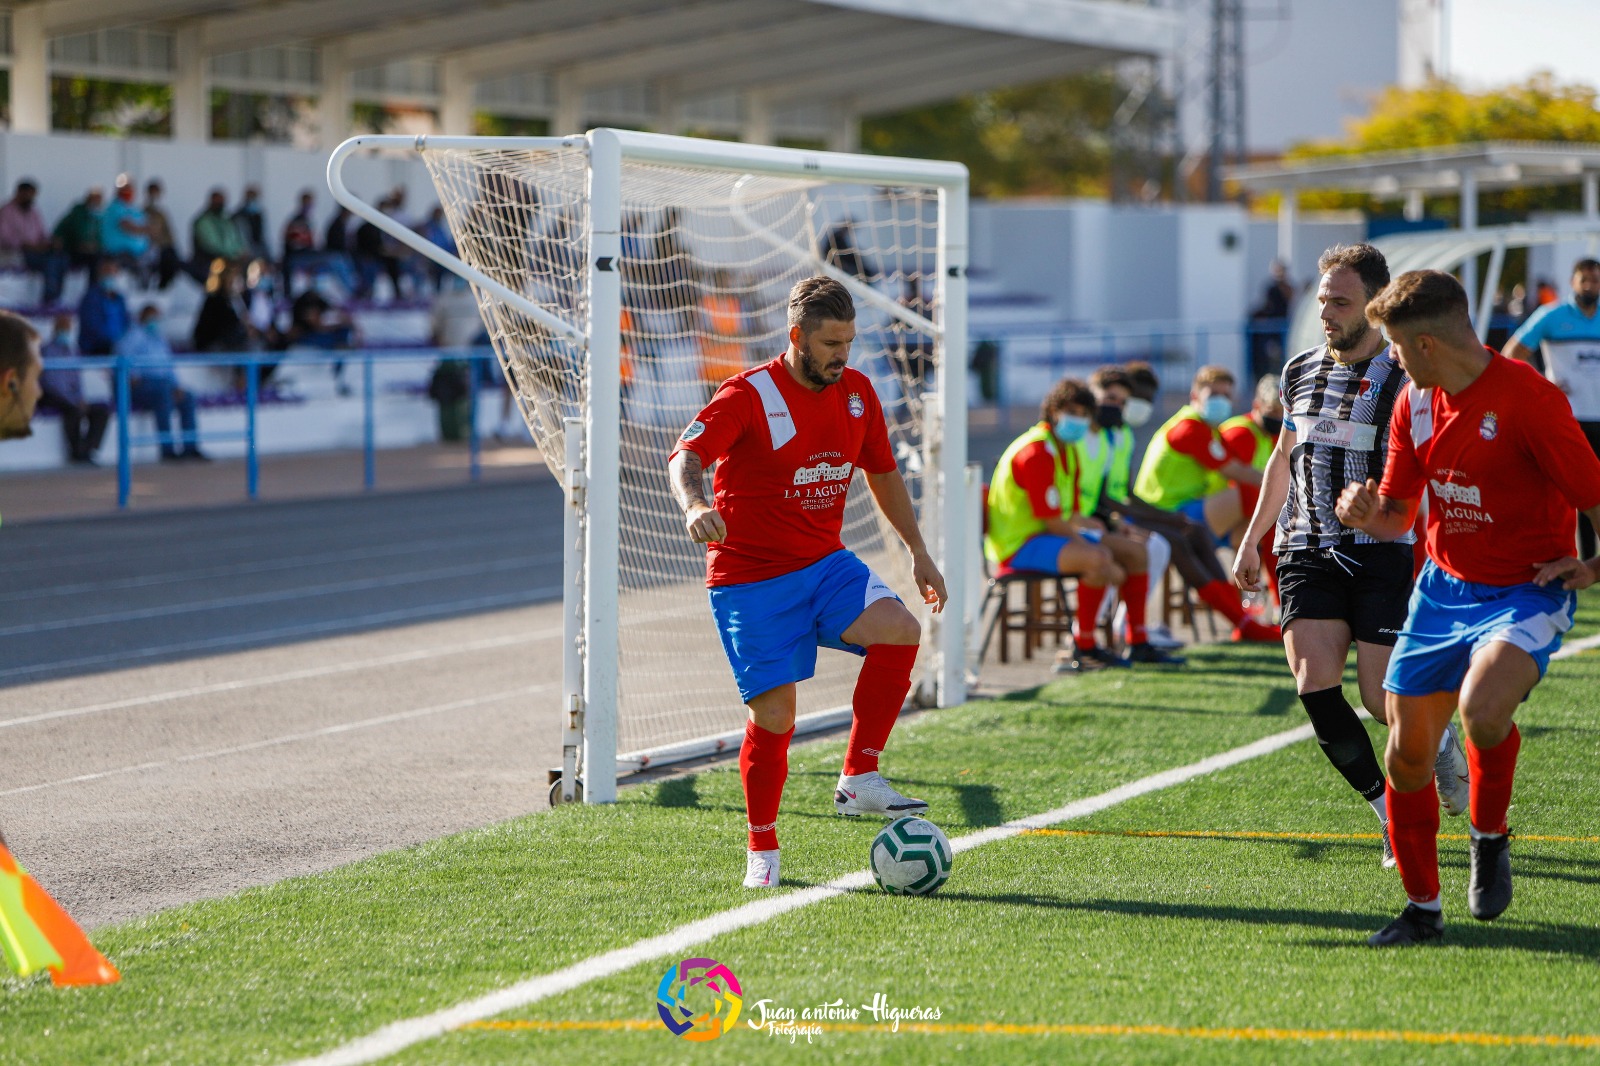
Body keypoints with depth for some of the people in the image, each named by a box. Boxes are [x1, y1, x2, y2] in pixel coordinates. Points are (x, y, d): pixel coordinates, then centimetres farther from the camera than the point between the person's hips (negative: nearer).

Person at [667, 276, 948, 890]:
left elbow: (882, 473, 21)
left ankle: (858, 781, -12)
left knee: (901, 631, -23)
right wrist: (694, 505, -47)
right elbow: (686, 456, -26)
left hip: (826, 564, 5)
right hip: (751, 577, -5)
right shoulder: (749, 395, -13)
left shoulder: (856, 393, 6)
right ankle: (762, 850, 12)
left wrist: (918, 552, 19)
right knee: (774, 716, -9)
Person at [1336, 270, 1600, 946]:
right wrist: (1368, 515, -8)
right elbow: (1398, 512, 12)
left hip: (1527, 592, -7)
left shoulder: (1528, 398, -19)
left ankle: (1489, 839, -3)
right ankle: (1422, 906, 21)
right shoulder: (1415, 403, 3)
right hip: (1443, 587, 7)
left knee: (1481, 708, -33)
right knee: (1408, 747, 2)